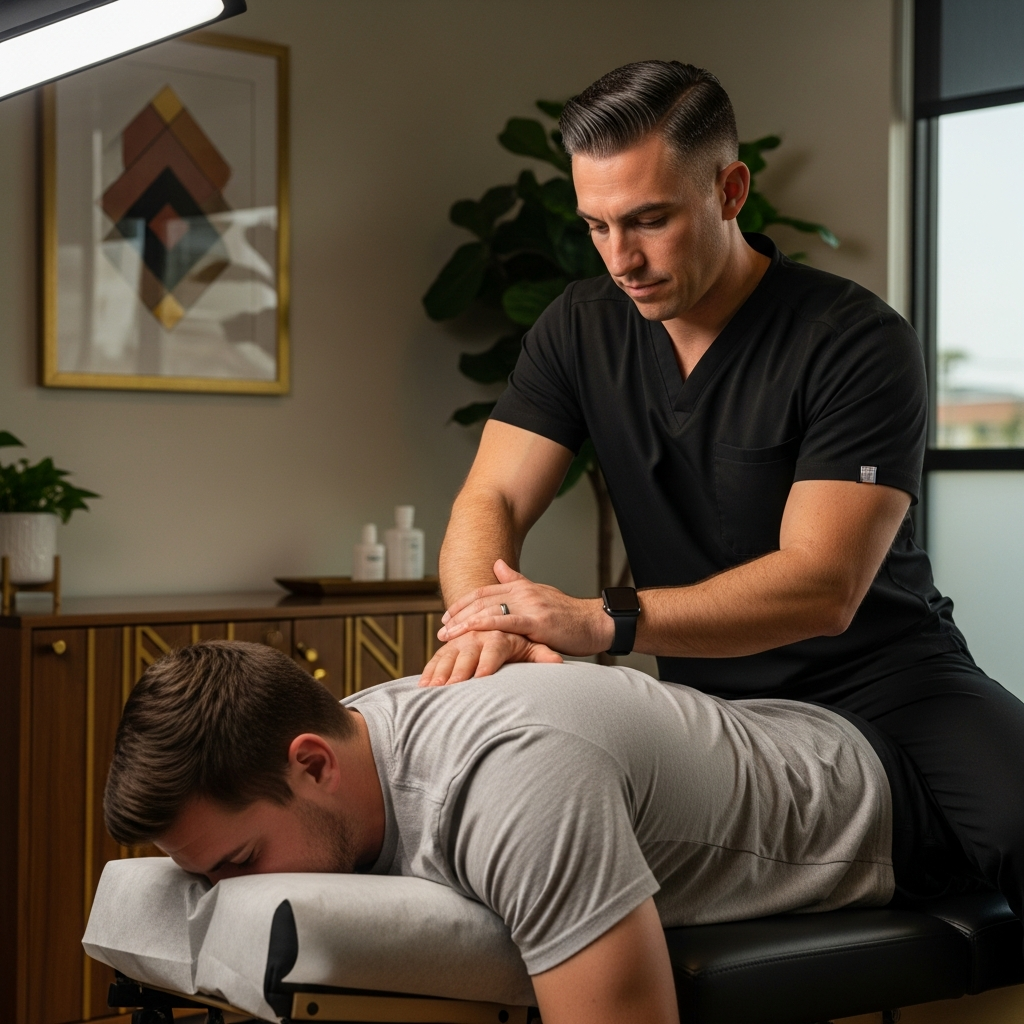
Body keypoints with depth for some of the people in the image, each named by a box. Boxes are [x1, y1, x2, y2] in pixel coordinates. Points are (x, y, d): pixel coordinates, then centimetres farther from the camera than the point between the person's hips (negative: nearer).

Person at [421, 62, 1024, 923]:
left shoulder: (857, 342, -13)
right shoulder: (581, 331, 4)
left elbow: (823, 587, -22)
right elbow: (490, 503, -4)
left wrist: (603, 622, -35)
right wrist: (486, 628, -29)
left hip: (885, 683, -3)